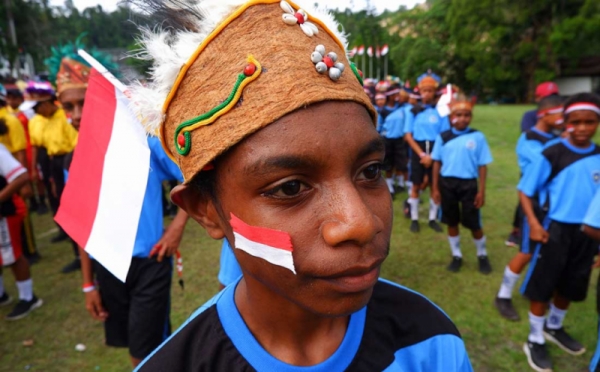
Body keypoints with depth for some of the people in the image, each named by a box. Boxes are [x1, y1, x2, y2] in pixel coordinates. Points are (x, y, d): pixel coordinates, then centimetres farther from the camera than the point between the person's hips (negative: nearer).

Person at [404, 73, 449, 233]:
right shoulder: (414, 111, 1)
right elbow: (408, 135, -3)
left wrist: (432, 156, -10)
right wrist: (422, 154, -11)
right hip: (418, 150, 0)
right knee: (416, 185, 5)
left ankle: (433, 218, 19)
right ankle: (414, 219, 16)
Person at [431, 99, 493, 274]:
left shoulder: (477, 137, -5)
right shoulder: (443, 137, -1)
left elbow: (482, 166, -2)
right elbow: (437, 163, 4)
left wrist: (481, 191, -4)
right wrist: (435, 188, 2)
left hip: (468, 184, -1)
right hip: (447, 183, 2)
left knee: (474, 223, 6)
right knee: (451, 222, 13)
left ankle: (482, 255, 30)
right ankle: (456, 255, 30)